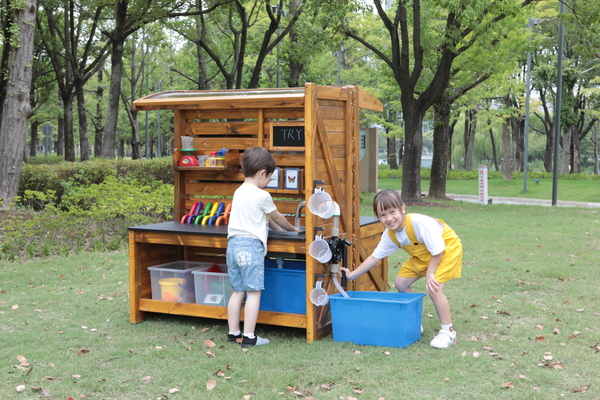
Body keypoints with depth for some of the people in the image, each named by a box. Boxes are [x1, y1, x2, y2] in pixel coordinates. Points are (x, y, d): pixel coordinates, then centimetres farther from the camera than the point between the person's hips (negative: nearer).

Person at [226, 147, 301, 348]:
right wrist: (292, 229, 24)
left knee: (237, 291, 13)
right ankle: (249, 337, -2)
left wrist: (277, 227, 32)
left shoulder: (238, 193, 15)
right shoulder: (262, 196, -8)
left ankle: (233, 333, 17)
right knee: (253, 292, -3)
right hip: (251, 246, -8)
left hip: (233, 244, 8)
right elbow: (277, 217, 7)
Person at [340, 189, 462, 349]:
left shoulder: (419, 222, -37)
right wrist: (352, 275, -6)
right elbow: (374, 257, -4)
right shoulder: (389, 235, -14)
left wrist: (430, 273, -21)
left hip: (447, 249, -8)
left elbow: (438, 250, -28)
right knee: (401, 282, 4)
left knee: (433, 287, -22)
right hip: (422, 255, 8)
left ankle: (448, 332, -5)